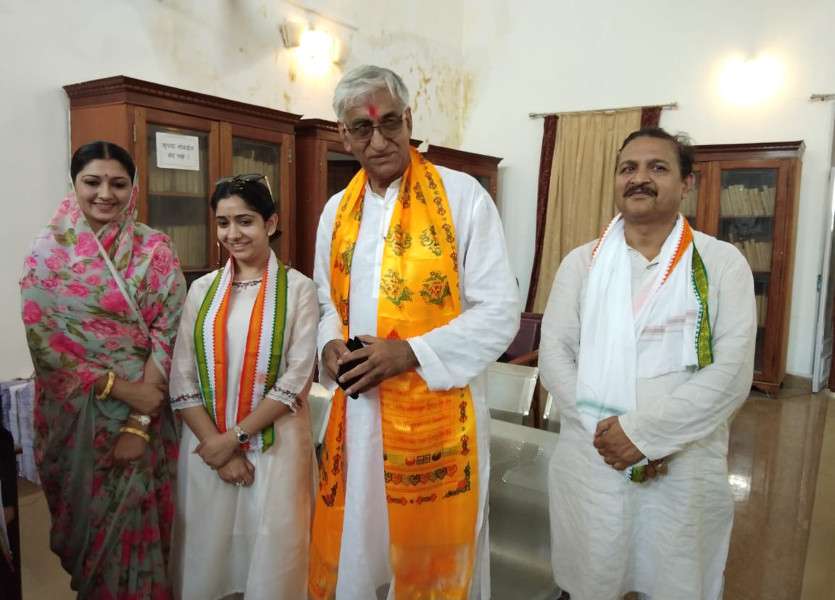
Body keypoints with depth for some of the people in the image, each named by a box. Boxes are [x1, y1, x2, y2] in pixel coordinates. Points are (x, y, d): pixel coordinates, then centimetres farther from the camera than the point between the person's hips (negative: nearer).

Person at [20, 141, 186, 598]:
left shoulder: (155, 251, -4)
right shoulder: (48, 251, -3)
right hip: (75, 414, 0)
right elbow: (42, 338, -9)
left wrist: (139, 422, -14)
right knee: (89, 514, 15)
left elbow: (168, 333, -9)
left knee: (137, 519, 11)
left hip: (146, 412, 0)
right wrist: (119, 387, -17)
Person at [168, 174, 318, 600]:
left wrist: (234, 437, -11)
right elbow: (182, 380, 2)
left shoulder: (297, 288, -4)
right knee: (206, 559, 14)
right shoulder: (202, 289, 6)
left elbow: (296, 380, -9)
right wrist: (214, 441, -8)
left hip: (274, 447, -3)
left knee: (271, 560, 8)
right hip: (207, 446, 3)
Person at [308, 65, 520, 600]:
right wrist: (331, 346, -4)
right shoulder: (337, 210, 9)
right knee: (350, 550, 17)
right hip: (356, 410, 5)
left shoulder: (462, 195, -7)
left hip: (438, 407, -4)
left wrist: (411, 352, -19)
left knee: (433, 557, 11)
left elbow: (500, 311, -10)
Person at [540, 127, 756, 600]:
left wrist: (643, 432, -17)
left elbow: (732, 373, -10)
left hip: (685, 471, -1)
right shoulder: (582, 262, 4)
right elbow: (554, 354, -2)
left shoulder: (723, 263, -2)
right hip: (590, 464, 2)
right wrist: (604, 429, -15)